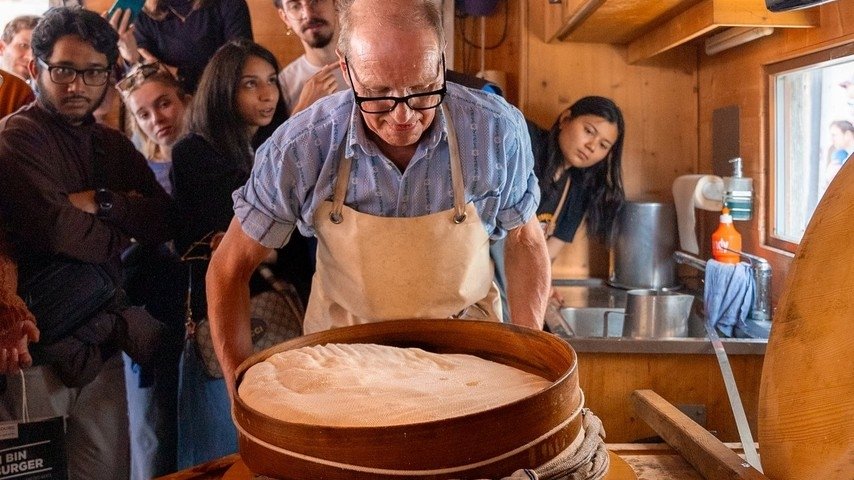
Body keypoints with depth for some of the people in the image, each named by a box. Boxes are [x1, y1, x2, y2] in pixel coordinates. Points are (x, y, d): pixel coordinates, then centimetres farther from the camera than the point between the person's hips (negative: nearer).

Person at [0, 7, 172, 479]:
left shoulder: (113, 146, 14)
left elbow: (164, 221, 3)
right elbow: (58, 231, -19)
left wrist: (102, 202, -12)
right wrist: (126, 223, -2)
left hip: (101, 345, 6)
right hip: (38, 350, -6)